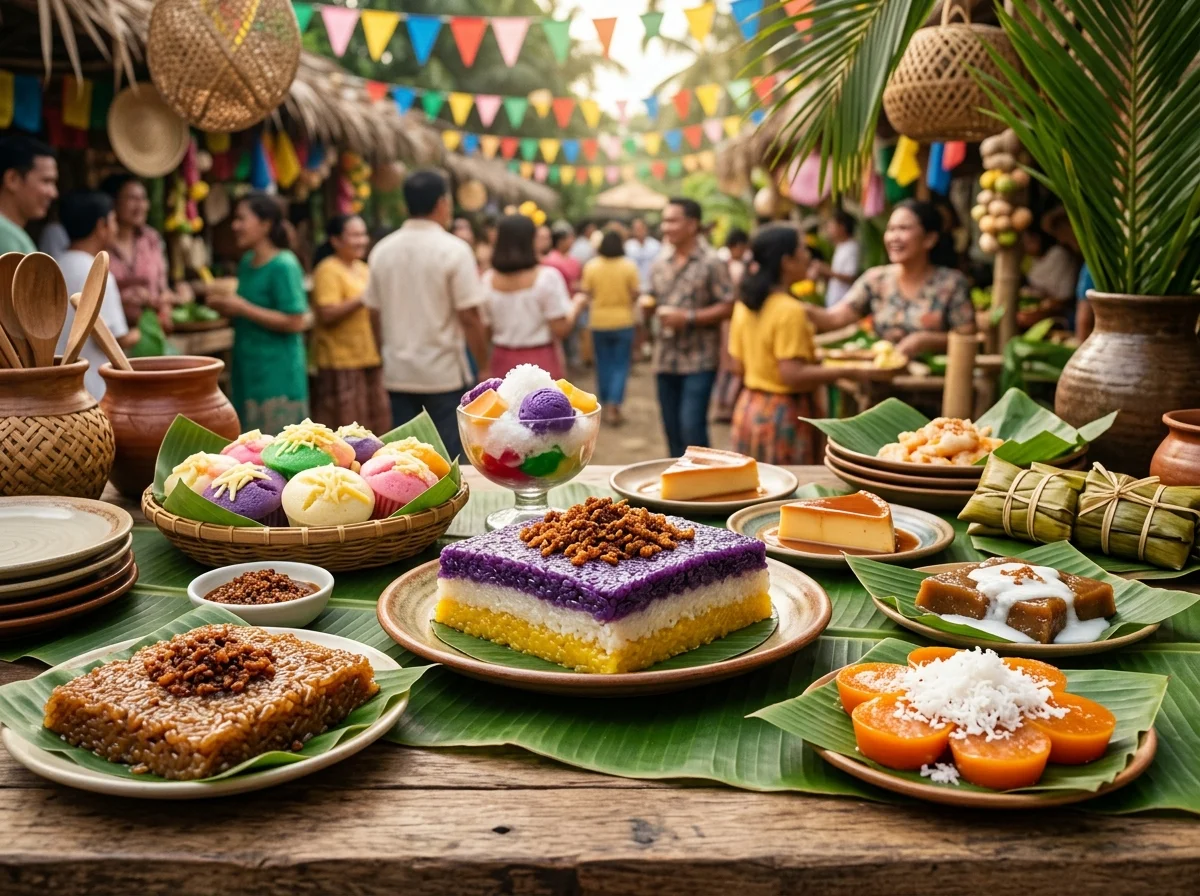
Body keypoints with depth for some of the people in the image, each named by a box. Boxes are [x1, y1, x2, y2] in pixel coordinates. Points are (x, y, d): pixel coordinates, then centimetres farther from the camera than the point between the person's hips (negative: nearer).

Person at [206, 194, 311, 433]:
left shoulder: (284, 266, -13)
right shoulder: (247, 262, 12)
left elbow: (295, 322, -18)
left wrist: (243, 308, -16)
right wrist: (226, 305, 3)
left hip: (277, 376, -8)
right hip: (248, 369, 9)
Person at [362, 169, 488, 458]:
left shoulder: (382, 250, 5)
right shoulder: (453, 249, -10)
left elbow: (375, 313, 9)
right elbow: (469, 317, -13)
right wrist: (484, 367, -4)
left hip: (398, 374, 5)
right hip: (444, 373, -5)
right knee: (451, 458, 4)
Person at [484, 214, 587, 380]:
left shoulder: (488, 280, -3)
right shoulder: (547, 277, -12)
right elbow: (561, 330, -12)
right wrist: (577, 305, 4)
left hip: (503, 362, 3)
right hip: (541, 363, -3)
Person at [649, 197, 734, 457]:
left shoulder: (711, 263, -6)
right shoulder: (660, 263, 11)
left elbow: (727, 307, -10)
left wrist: (688, 318, -17)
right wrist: (649, 306, -3)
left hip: (699, 360, -6)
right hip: (666, 358, 6)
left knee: (691, 426, -13)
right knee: (672, 429, 11)